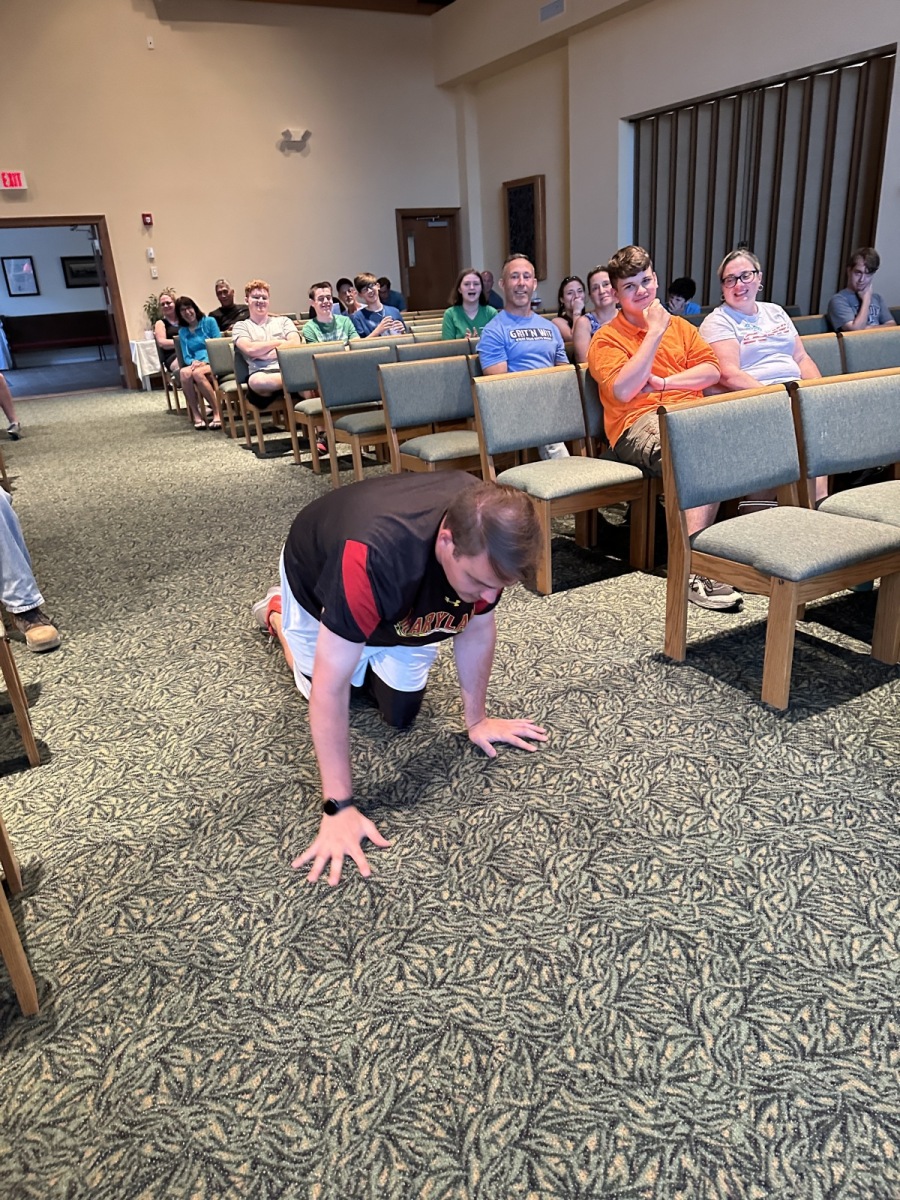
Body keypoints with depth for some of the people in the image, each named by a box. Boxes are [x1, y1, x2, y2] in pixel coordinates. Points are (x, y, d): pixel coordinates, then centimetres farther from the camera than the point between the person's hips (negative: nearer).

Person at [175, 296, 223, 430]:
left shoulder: (209, 322, 7)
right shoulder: (182, 332, 18)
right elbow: (186, 356, 12)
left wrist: (205, 362, -14)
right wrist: (193, 362, -13)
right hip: (196, 364, 3)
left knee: (197, 373, -37)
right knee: (184, 372, -33)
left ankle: (218, 412, -33)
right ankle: (195, 414, -29)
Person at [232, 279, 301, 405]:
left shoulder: (283, 321, 27)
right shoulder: (241, 326, 21)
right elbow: (250, 349, 0)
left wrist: (266, 354, -3)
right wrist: (280, 342, 7)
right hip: (262, 372, -1)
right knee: (256, 381, -41)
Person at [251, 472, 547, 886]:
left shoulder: (489, 538, -32)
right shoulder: (372, 558, -49)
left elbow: (477, 627, -13)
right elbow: (329, 689, -41)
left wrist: (476, 719, -5)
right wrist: (340, 807, -38)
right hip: (318, 579, -4)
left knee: (400, 713, 7)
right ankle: (277, 612, 39)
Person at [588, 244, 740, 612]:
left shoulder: (679, 325, 25)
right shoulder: (607, 339, 9)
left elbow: (712, 371, 13)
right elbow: (623, 391, -10)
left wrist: (663, 382, -3)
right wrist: (655, 331, -4)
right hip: (638, 423, -5)